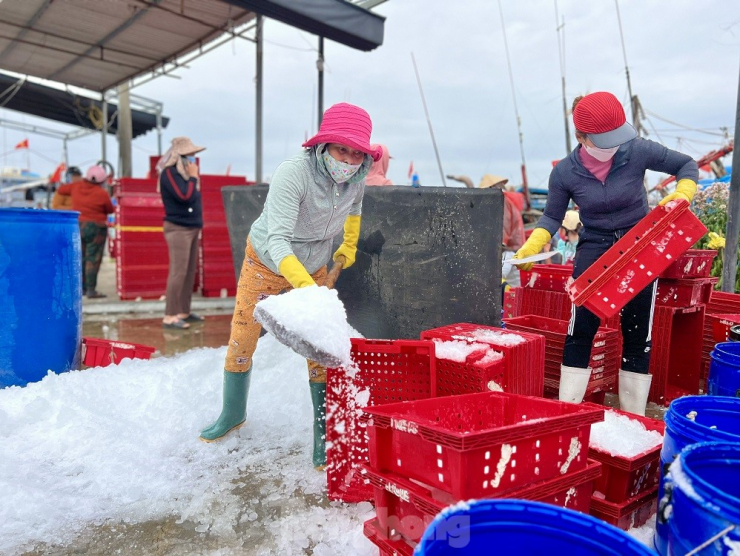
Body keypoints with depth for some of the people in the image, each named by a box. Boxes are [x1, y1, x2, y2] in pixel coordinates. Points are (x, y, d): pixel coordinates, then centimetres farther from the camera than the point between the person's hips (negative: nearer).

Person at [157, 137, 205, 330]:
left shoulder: (183, 172, 17)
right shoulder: (170, 173, -12)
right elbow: (184, 196, -21)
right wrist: (193, 177, -12)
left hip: (191, 227, 10)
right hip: (178, 228, -10)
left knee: (190, 271, 11)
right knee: (178, 272, -12)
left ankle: (184, 312, 19)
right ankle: (170, 316, -9)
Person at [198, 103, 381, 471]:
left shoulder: (356, 178, -16)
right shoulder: (292, 173, -34)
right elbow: (278, 240, -43)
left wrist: (349, 245, 13)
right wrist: (305, 286, -56)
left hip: (312, 269, 3)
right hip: (265, 262, -3)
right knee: (241, 342, 7)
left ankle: (324, 437, 10)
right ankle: (232, 414, 34)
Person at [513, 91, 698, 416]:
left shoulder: (637, 152, -12)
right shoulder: (565, 173, -10)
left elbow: (686, 165, 2)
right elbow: (552, 217, -1)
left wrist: (682, 195, -17)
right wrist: (531, 247, -18)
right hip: (594, 251, -1)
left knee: (637, 335, 6)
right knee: (580, 331, -7)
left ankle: (633, 421, 20)